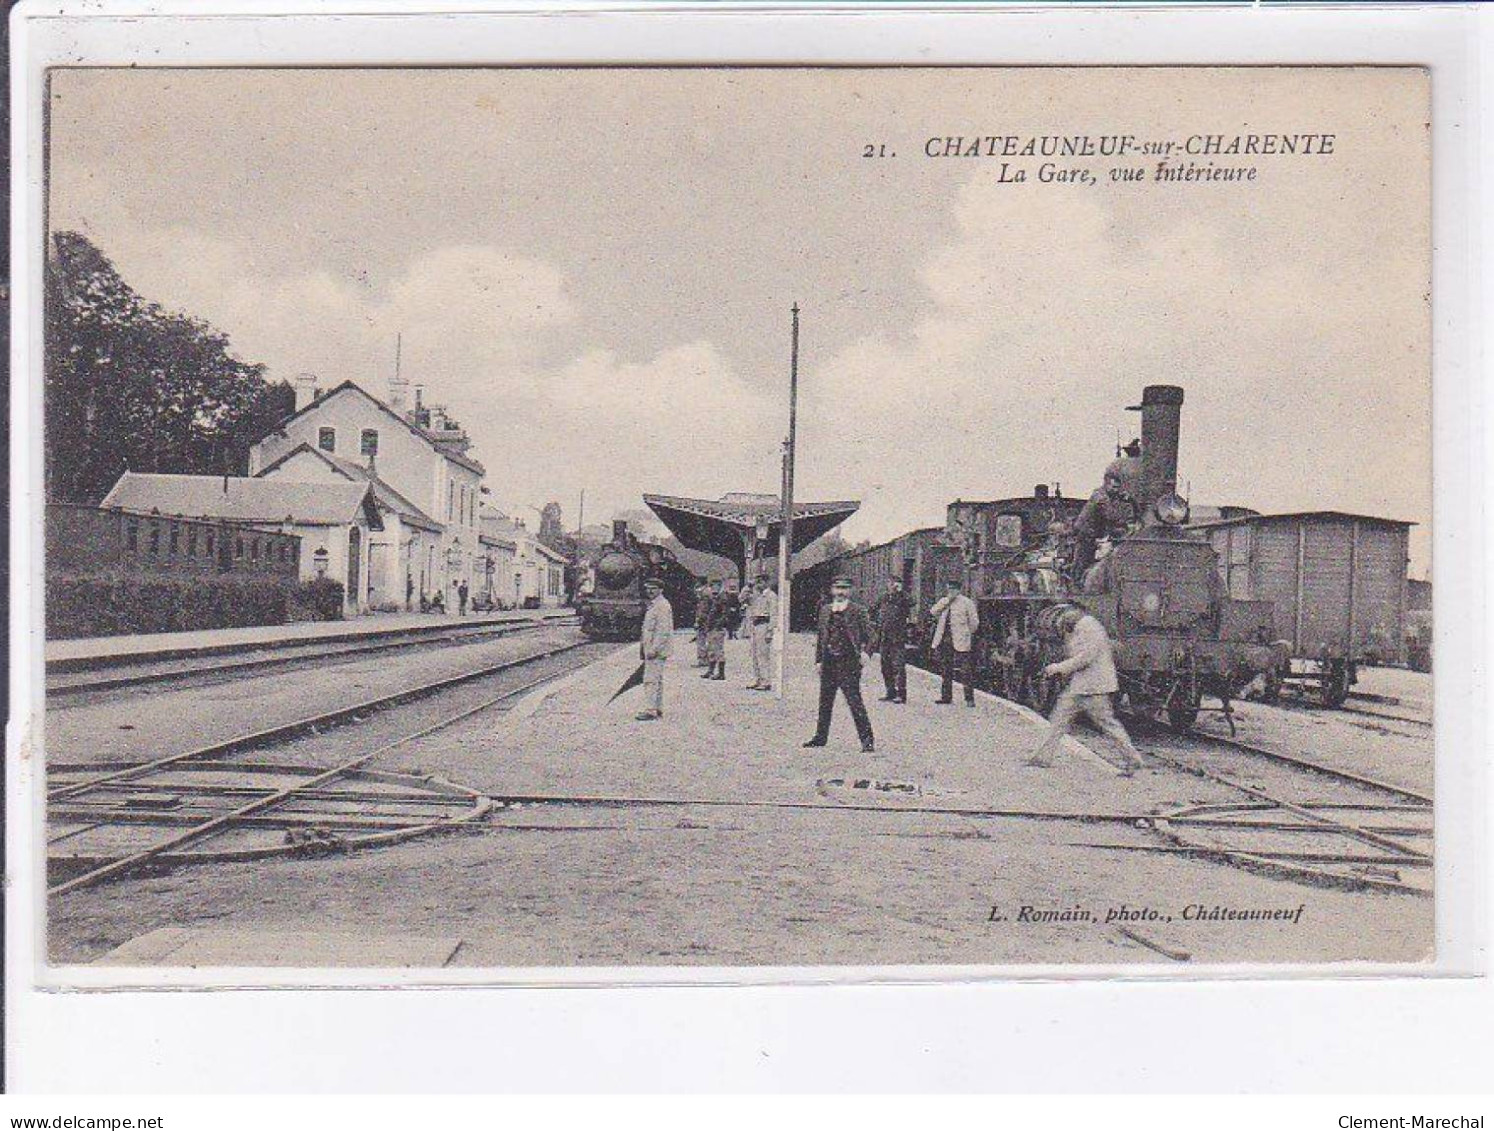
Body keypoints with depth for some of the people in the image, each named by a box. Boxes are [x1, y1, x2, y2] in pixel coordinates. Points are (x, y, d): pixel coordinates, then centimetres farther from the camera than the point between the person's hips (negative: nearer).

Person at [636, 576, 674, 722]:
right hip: (650, 648, 10)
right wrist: (643, 648, 23)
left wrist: (654, 649, -23)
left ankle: (650, 711, -14)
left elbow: (663, 630, -21)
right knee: (656, 679, 14)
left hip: (657, 649, -10)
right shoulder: (653, 605, 18)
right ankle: (658, 709, 19)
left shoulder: (662, 606, -14)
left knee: (651, 679, -12)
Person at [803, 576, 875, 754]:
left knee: (855, 702, -9)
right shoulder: (825, 610, 13)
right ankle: (821, 737, 27)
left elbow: (868, 634, -4)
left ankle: (867, 740, -5)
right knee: (825, 702, 14)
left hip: (848, 663, -6)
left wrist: (865, 652, -18)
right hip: (829, 663, 6)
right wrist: (819, 659, 13)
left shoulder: (857, 611, -3)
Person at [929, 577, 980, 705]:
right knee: (945, 670, 10)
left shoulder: (967, 602, 1)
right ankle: (946, 696, 18)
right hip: (944, 641, 5)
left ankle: (969, 698, -4)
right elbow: (933, 612, -2)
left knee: (965, 671, -7)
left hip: (960, 642, -5)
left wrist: (966, 635, 4)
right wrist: (947, 600, -5)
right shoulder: (943, 601, 15)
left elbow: (974, 623, 3)